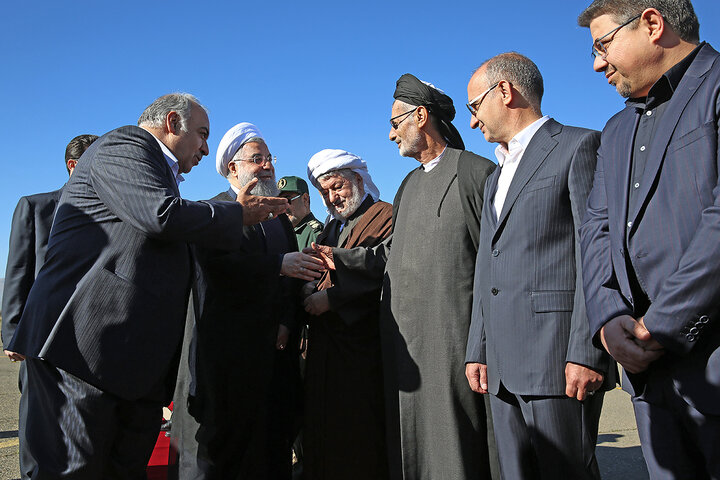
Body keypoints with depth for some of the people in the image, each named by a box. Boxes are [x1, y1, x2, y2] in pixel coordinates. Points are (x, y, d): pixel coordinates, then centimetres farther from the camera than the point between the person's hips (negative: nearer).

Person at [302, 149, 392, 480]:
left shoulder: (386, 217, -3)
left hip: (363, 343, -7)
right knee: (322, 432, 8)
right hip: (324, 345, 7)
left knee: (360, 436, -4)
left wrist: (331, 297, -14)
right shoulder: (331, 227, 23)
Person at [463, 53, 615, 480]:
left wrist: (587, 351, -17)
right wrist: (478, 350, 15)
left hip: (559, 361, -8)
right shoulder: (497, 176, 25)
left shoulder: (580, 146, -1)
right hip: (503, 367, 8)